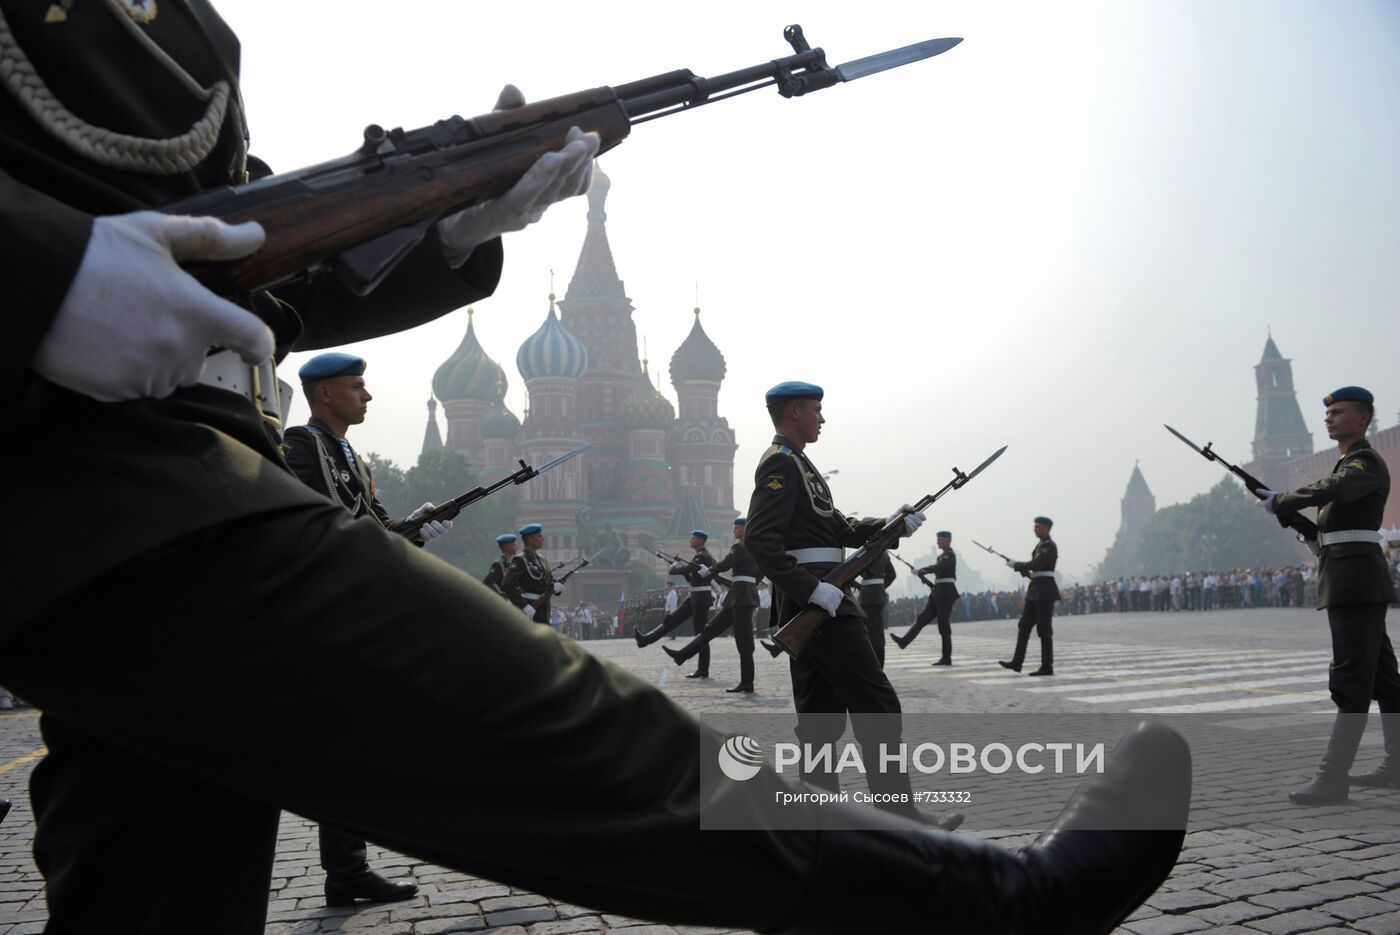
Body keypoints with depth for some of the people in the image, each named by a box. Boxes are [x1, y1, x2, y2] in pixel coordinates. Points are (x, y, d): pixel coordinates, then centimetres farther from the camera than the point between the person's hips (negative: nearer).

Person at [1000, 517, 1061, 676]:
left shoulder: (1049, 546, -13)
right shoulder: (1040, 544, 17)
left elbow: (1035, 565, -22)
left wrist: (1015, 565, -10)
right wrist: (1022, 569, 7)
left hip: (1045, 591, -10)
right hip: (1034, 591, 10)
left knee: (1044, 630, -4)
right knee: (1024, 626, 5)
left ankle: (1047, 667, 2)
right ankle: (1016, 662, 4)